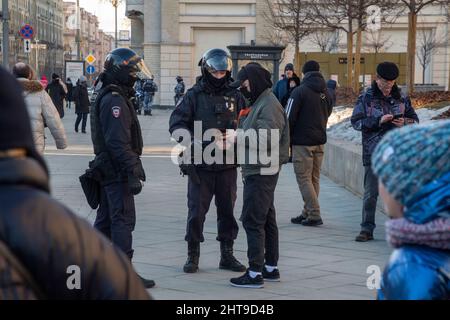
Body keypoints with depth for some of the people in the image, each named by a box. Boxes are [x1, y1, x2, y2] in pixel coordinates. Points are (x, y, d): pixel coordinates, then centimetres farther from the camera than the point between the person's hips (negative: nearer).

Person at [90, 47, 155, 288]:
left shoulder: (107, 97, 17)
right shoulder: (116, 101, -18)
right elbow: (119, 142, -24)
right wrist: (132, 174, -24)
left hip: (108, 170, 11)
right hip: (118, 170, -11)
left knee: (105, 219, 15)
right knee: (123, 219, -8)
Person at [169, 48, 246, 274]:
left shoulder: (234, 96, 7)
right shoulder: (194, 95, 0)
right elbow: (176, 122, -6)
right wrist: (192, 139, -23)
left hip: (227, 164, 3)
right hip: (200, 165, -2)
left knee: (227, 211, 10)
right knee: (196, 211, 0)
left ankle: (227, 255, 22)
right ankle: (193, 255, 13)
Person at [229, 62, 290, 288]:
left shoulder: (269, 105, -14)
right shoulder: (259, 103, 18)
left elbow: (266, 140, -23)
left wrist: (237, 137, -16)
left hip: (261, 172, -10)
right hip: (258, 170, 10)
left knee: (253, 220, -9)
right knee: (266, 220, 14)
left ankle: (255, 273, -6)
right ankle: (271, 267, 23)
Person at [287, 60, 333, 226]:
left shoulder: (300, 91, -11)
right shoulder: (325, 92, 10)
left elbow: (289, 118, -11)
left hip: (302, 142, -7)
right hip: (320, 141, 7)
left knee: (304, 178, -4)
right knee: (314, 178, 12)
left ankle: (314, 214, -9)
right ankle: (307, 213, 17)